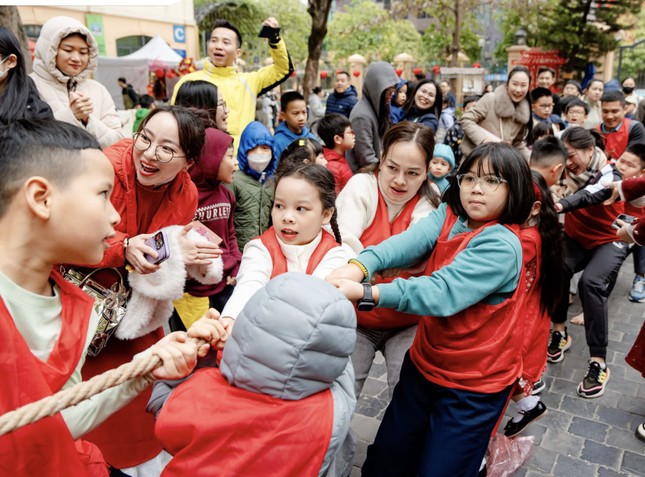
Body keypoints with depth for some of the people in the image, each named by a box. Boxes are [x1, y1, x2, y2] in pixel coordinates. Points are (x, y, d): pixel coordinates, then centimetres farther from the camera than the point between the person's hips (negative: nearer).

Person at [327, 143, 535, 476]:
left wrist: (366, 293, -39)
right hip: (424, 364, 6)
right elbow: (411, 240, -22)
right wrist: (360, 265, -40)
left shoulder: (502, 246, -22)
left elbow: (443, 292, -33)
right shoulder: (448, 215, -4)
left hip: (473, 385, -6)